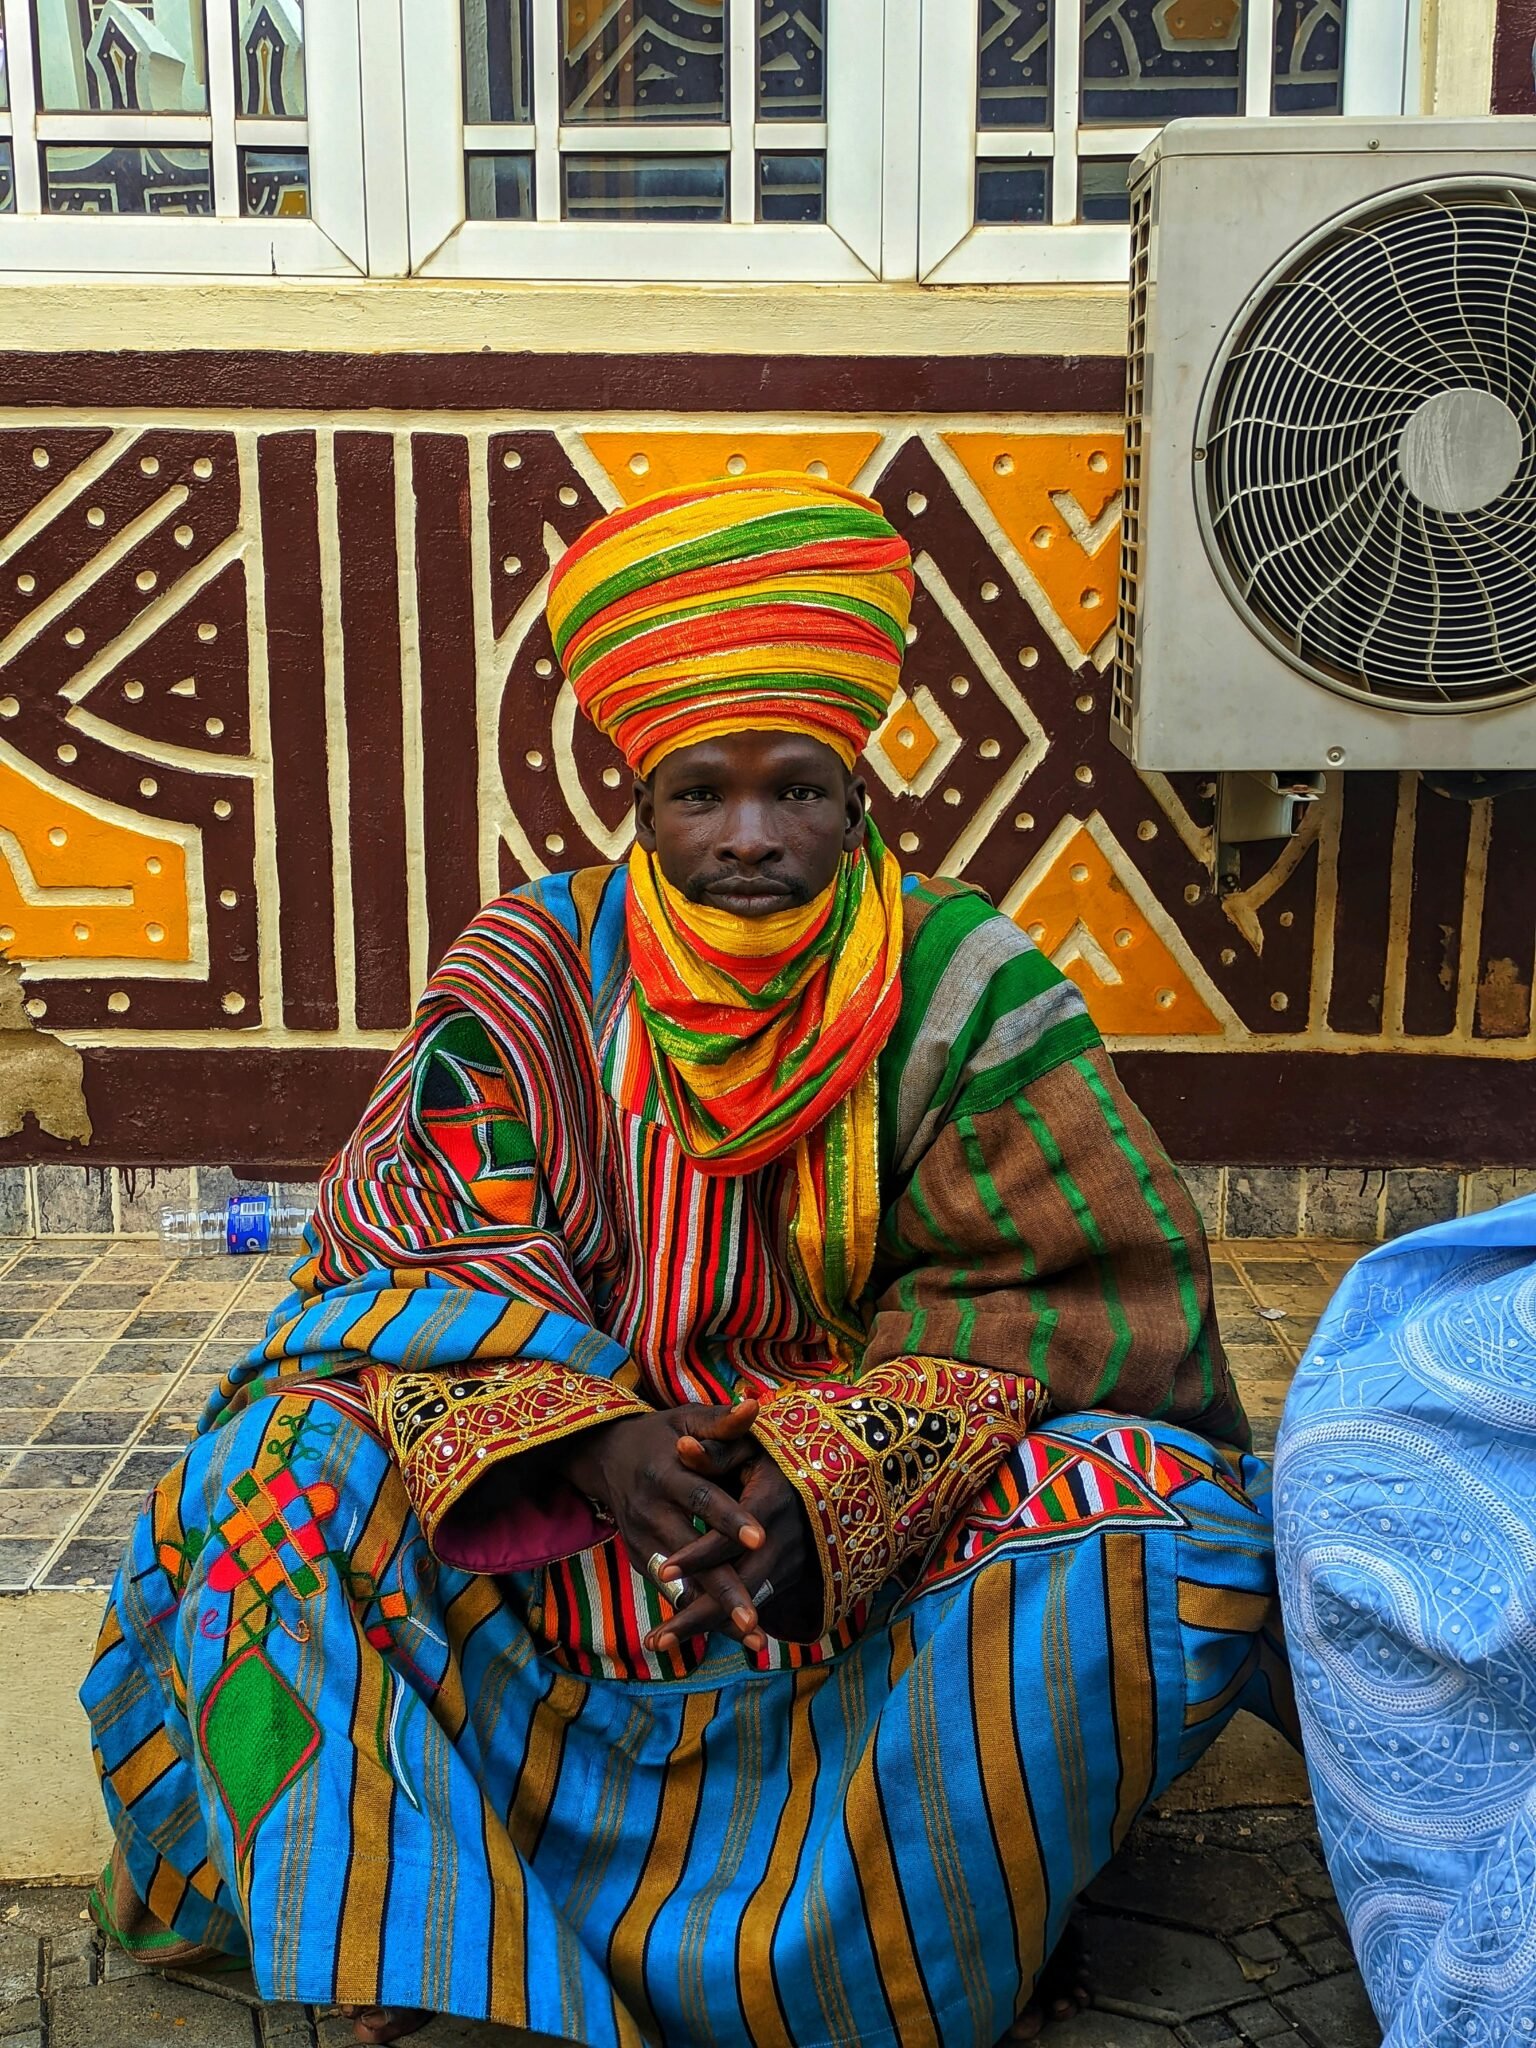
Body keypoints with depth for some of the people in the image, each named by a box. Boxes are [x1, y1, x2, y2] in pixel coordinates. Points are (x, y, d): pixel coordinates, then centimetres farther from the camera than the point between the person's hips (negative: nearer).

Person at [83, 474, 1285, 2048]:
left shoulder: (961, 985, -10)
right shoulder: (534, 967, -6)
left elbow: (1063, 1294, -10)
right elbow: (414, 1252, -8)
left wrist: (821, 1478, -26)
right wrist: (595, 1441, -27)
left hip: (896, 1519, 0)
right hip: (576, 1498, 1)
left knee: (1162, 1523, -26)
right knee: (296, 1452, -20)